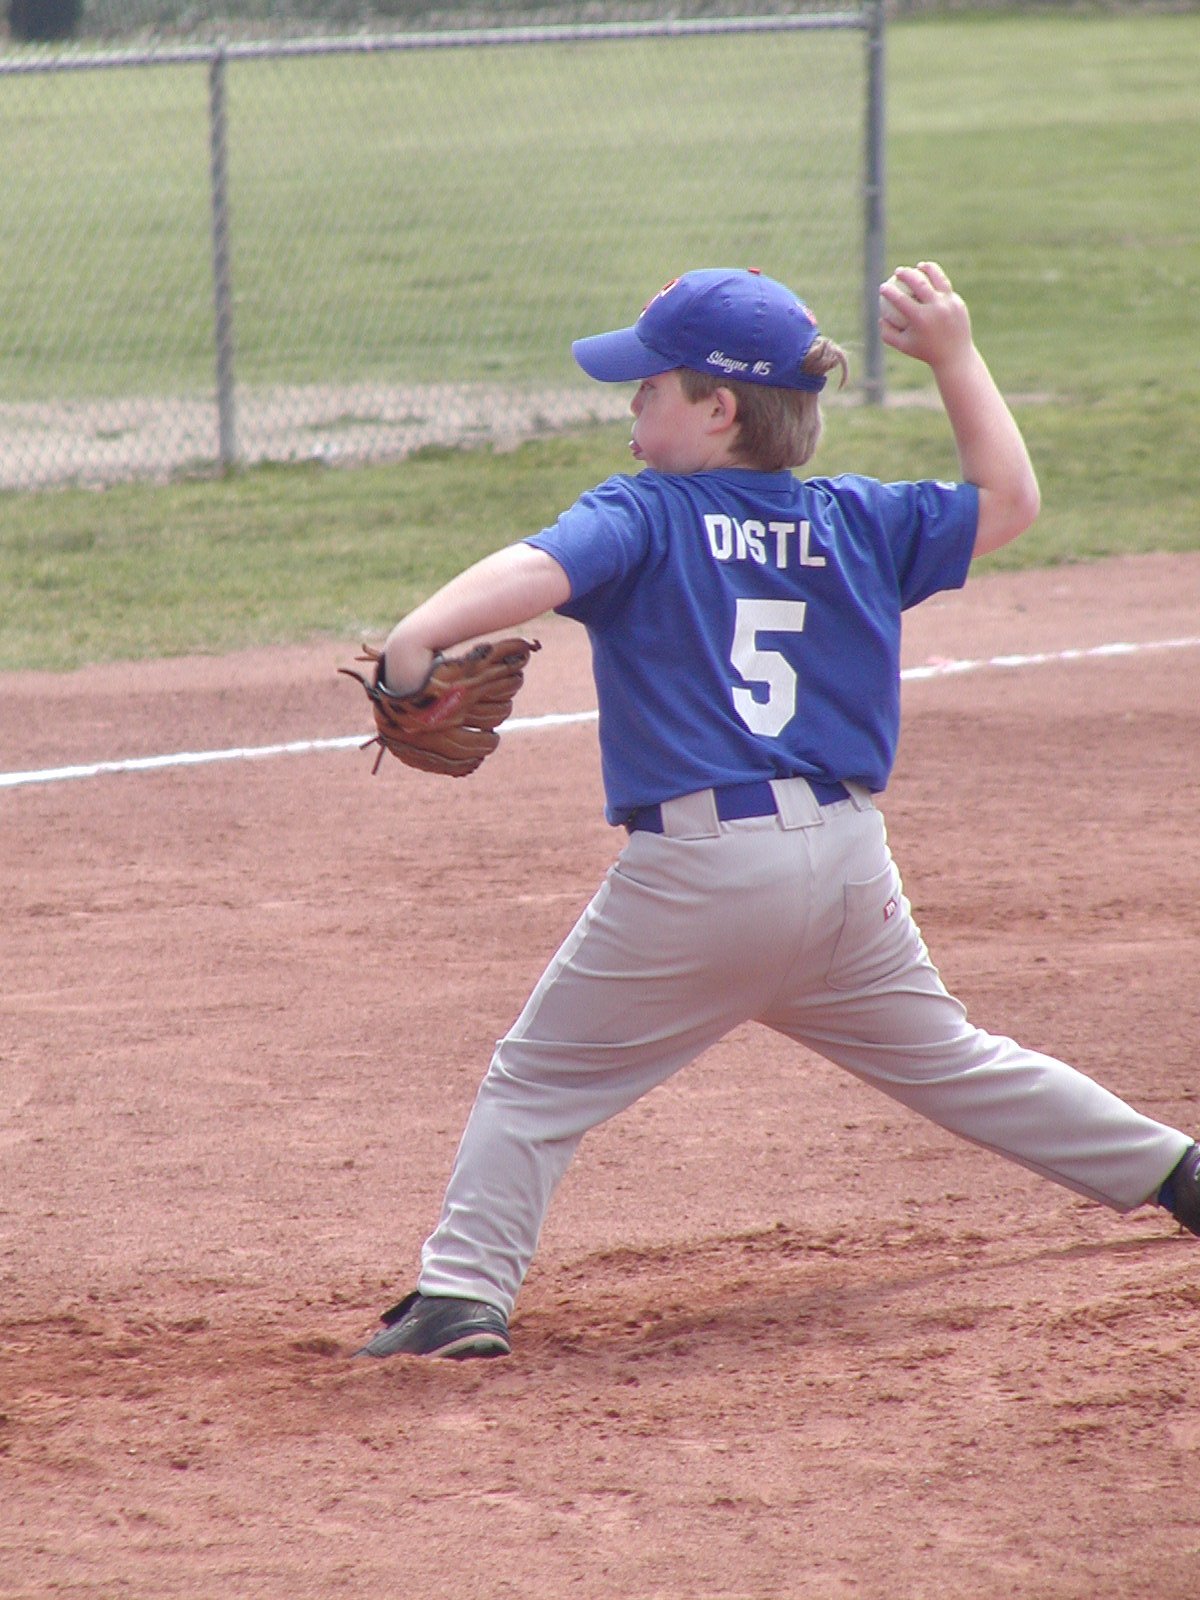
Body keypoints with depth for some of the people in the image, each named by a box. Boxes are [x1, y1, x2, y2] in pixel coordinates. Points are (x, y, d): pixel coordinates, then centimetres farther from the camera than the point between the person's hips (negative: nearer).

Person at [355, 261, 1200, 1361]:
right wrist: (955, 359, 24)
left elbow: (539, 570, -23)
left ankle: (464, 1295, -8)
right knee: (944, 1059, 25)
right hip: (850, 861, 5)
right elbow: (1008, 503, 22)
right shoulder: (860, 523, 9)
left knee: (537, 1084, 5)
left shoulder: (642, 516, -4)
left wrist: (422, 635, -38)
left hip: (697, 870, -5)